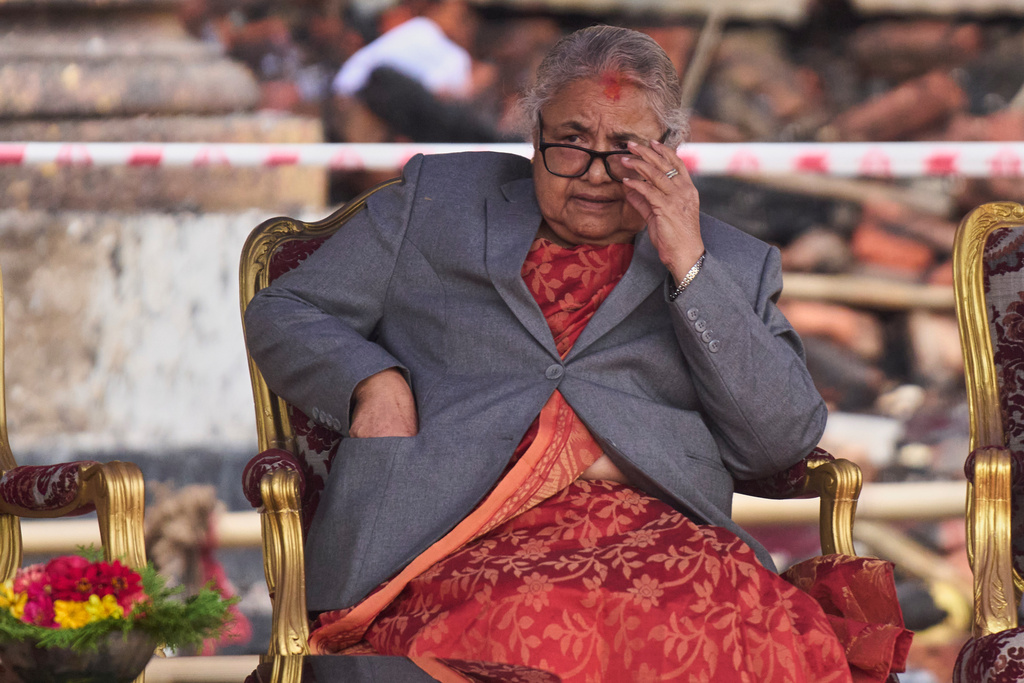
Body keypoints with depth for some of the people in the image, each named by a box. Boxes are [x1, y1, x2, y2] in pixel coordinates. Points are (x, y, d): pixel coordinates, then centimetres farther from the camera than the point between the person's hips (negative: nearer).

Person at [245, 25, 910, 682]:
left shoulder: (732, 265, 22)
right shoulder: (437, 199, 22)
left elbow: (784, 439, 9)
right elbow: (283, 313, 24)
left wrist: (688, 266, 4)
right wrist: (373, 379, 1)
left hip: (653, 531, 1)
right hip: (466, 537, -1)